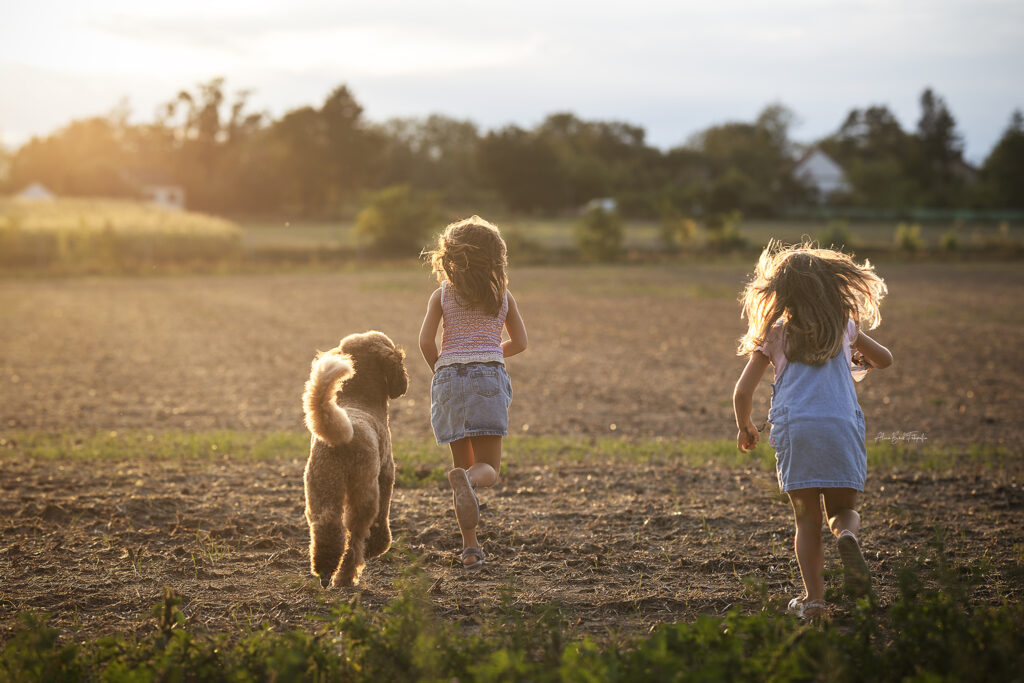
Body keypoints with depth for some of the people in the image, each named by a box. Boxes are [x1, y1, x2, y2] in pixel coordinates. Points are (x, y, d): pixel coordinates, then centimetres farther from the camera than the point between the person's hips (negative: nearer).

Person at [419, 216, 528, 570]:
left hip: (449, 378, 1)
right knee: (488, 468, -4)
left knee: (463, 463, 11)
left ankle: (471, 547, 3)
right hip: (489, 377, -1)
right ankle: (468, 480, -43)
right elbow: (519, 342, 16)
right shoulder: (502, 295, 11)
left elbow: (426, 341, -1)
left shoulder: (442, 295, 8)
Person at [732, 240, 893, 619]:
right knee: (842, 509, 14)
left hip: (794, 429, -1)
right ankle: (847, 534, -22)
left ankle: (813, 598, 2)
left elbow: (742, 393, 9)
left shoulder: (773, 335, 11)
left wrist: (744, 428, 28)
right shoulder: (844, 327, 16)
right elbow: (884, 360, 32)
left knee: (807, 520, 11)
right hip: (842, 427, 1)